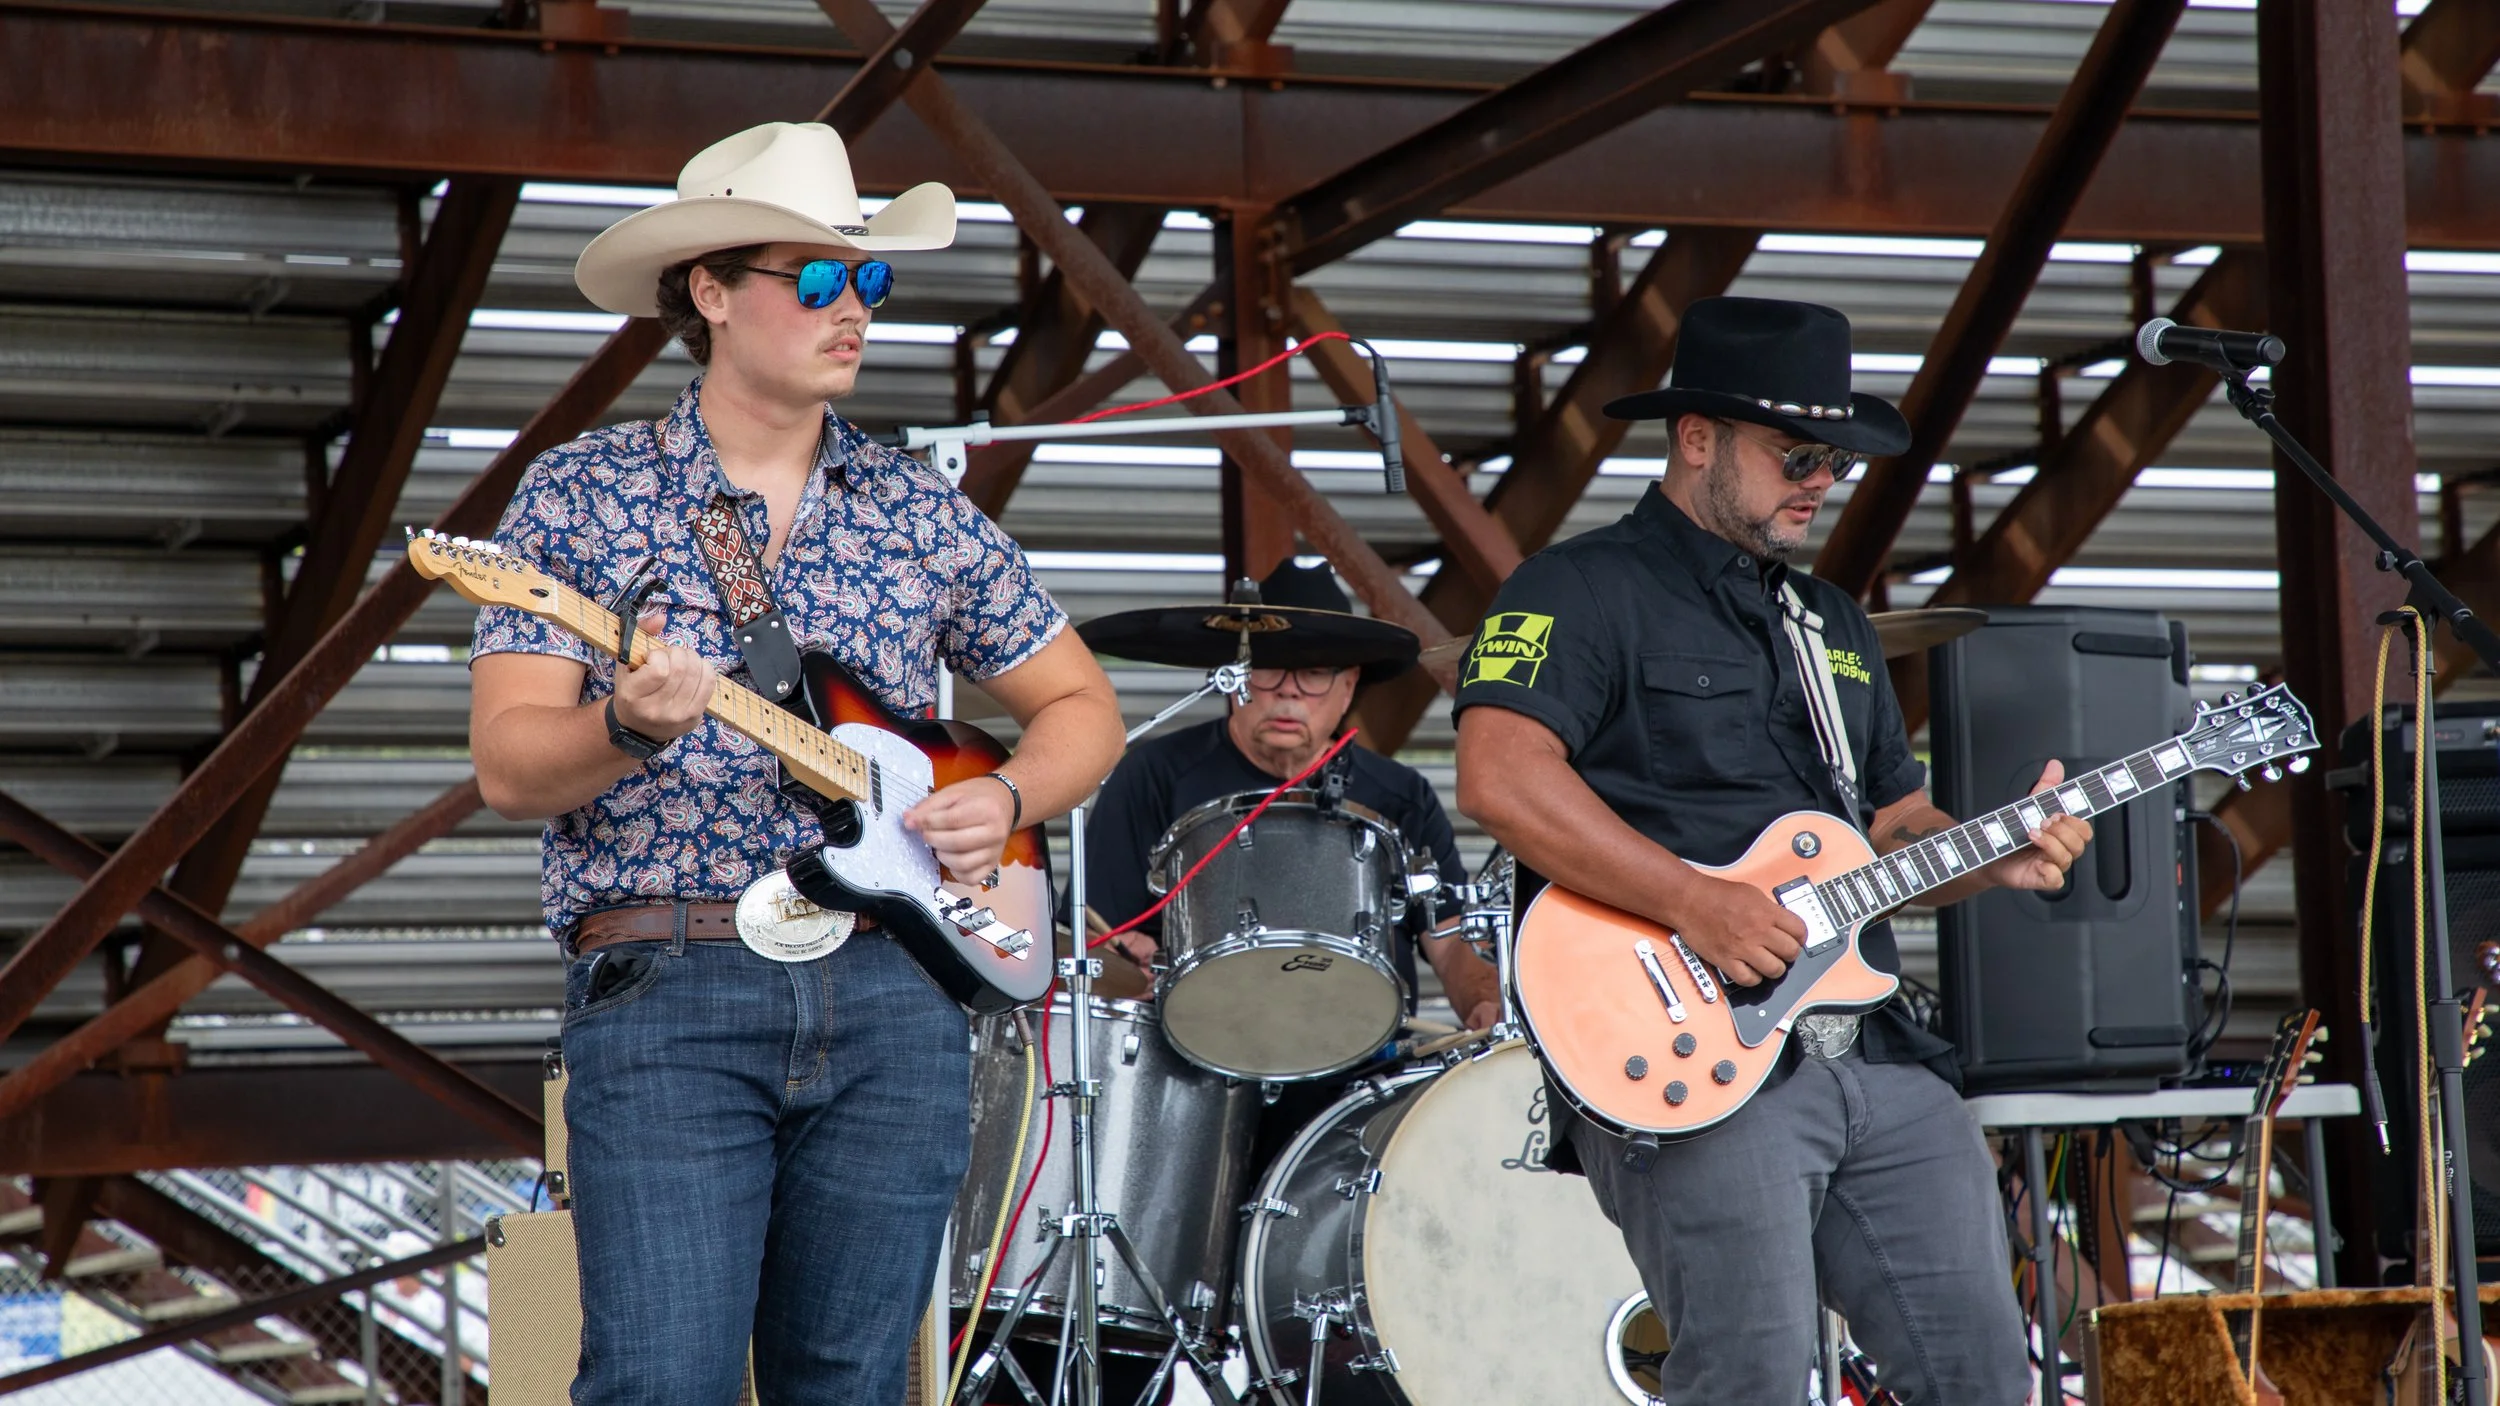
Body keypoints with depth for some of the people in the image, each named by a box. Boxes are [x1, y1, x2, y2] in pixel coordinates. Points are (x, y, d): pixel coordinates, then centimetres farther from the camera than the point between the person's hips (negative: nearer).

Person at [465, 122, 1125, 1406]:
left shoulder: (925, 517, 12)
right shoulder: (578, 497, 4)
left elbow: (1080, 706, 21)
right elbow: (508, 766, -2)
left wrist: (1005, 800, 0)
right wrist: (630, 731, -22)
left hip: (895, 987, 3)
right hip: (662, 992, -3)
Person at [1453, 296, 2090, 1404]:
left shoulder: (1833, 623, 24)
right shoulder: (1582, 592, -2)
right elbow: (1500, 778, -18)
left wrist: (1993, 856, 4)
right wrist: (1694, 904, -22)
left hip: (1881, 1062, 8)